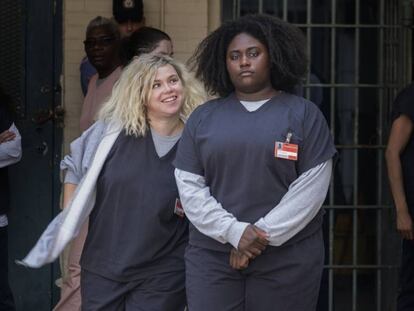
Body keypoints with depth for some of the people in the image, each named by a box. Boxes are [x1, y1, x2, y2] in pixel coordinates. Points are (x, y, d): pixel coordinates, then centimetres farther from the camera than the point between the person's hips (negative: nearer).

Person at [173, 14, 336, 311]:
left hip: (288, 257, -1)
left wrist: (263, 235, -11)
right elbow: (189, 186, 3)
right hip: (212, 255, 2)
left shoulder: (304, 114, 3)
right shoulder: (202, 117, 10)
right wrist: (234, 232, -10)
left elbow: (312, 187, -5)